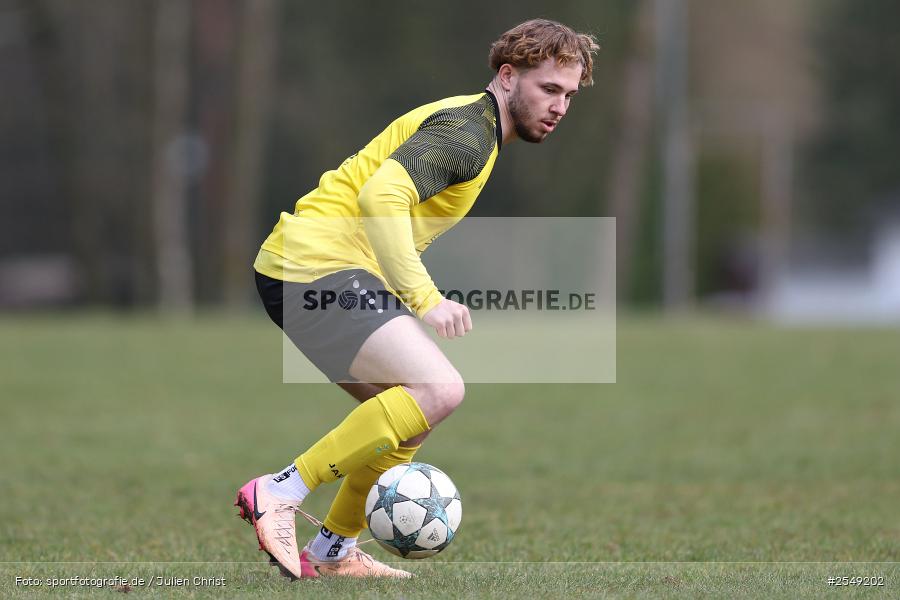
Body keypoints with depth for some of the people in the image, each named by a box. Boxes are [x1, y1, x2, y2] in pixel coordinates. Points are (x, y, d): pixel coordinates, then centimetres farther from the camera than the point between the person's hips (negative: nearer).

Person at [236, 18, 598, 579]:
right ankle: (281, 492, -21)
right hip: (321, 264, -11)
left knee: (413, 414, 15)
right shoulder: (467, 130, -11)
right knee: (440, 389, -21)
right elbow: (381, 196, -26)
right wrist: (425, 299, -27)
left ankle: (332, 552, 20)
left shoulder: (476, 130, 22)